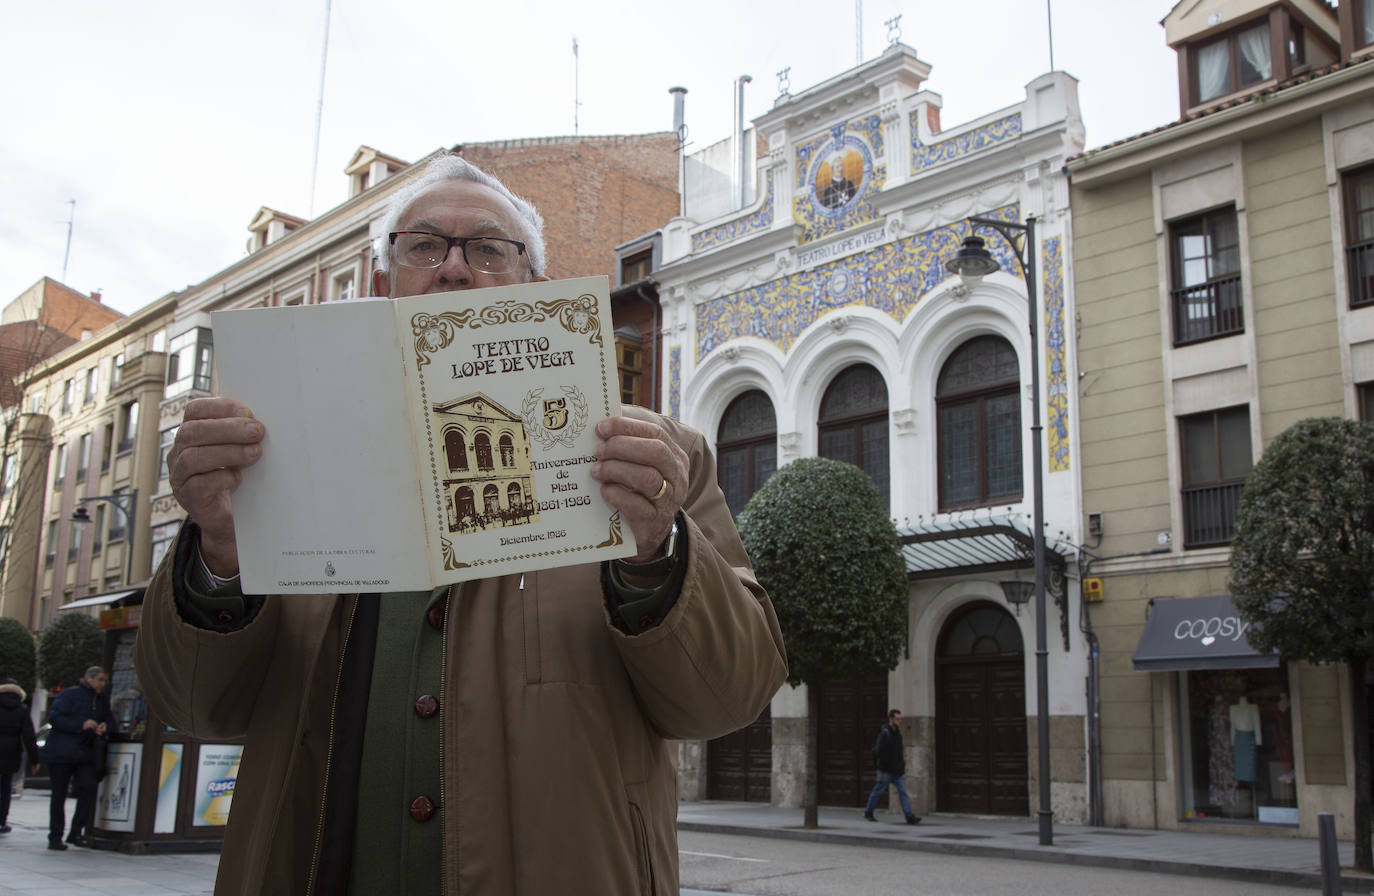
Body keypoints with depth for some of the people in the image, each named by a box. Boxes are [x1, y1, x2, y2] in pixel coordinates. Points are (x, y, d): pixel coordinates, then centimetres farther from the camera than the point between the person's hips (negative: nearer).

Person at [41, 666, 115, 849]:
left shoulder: (102, 701, 15)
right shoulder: (69, 695, -4)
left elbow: (110, 722, 19)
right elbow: (54, 717, -13)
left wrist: (105, 728, -6)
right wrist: (81, 725, -19)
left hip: (85, 755, 5)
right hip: (61, 752, -5)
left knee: (88, 788, -11)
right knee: (59, 795, 2)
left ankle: (76, 833, -1)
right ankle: (55, 837, 12)